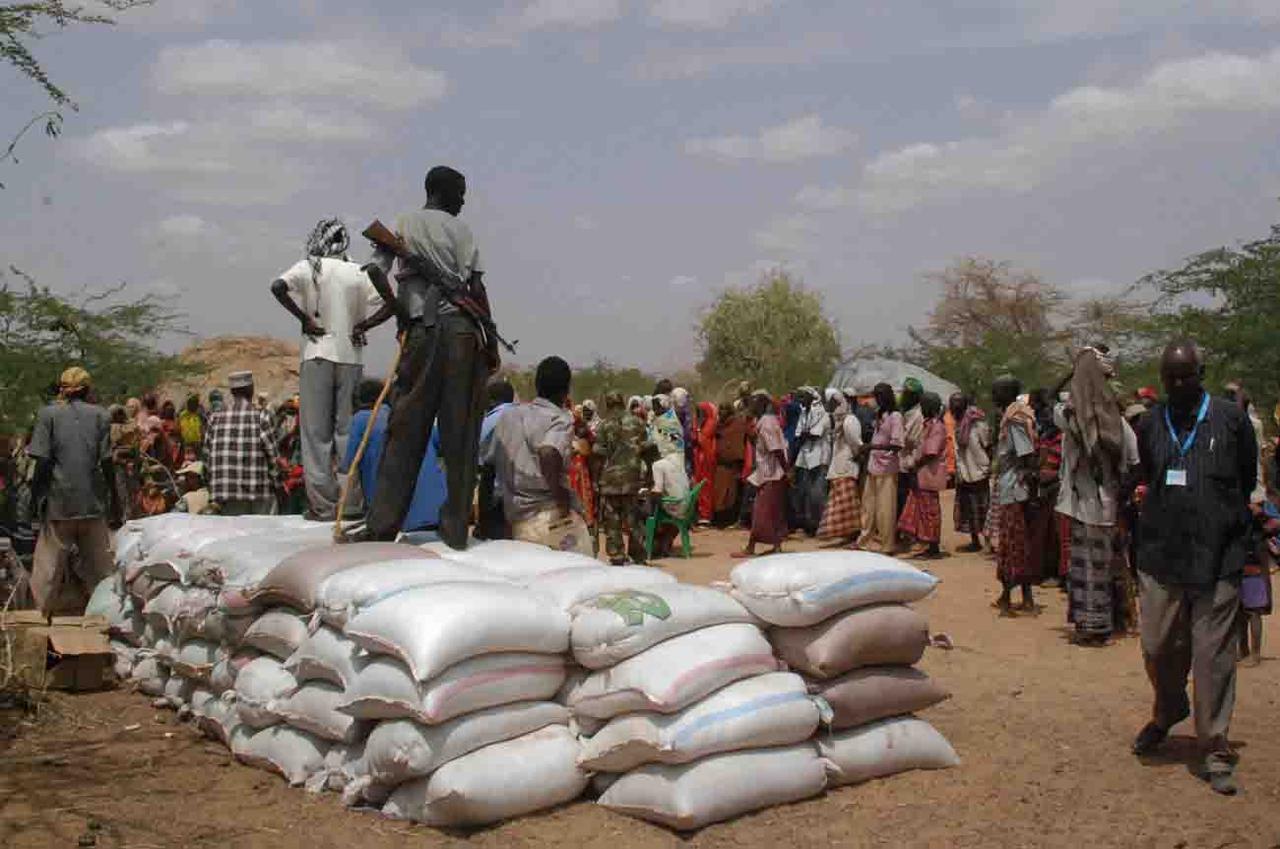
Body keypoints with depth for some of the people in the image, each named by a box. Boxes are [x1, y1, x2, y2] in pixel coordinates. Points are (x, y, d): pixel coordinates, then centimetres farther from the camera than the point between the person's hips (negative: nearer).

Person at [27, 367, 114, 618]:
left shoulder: (48, 413, -2)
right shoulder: (100, 415, 2)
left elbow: (43, 459, -7)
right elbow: (106, 460, 0)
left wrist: (36, 495, 1)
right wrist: (109, 492, 11)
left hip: (58, 501, -1)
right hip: (93, 501, 2)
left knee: (50, 563, 7)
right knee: (99, 561, 10)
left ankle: (43, 615, 11)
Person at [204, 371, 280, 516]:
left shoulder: (215, 418, 6)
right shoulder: (261, 417, -6)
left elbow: (207, 453, 8)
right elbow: (273, 455, -7)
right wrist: (274, 478, 9)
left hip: (226, 495, 4)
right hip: (259, 493, -4)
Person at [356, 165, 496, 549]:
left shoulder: (402, 225, 13)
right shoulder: (459, 228, 6)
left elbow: (375, 269, -3)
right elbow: (476, 287, -2)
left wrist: (399, 310, 5)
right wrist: (491, 341, 2)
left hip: (422, 331, 2)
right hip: (462, 331, -1)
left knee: (406, 428, 3)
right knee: (460, 430, 2)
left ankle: (383, 522, -2)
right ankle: (456, 526, 5)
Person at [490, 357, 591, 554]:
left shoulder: (508, 417, 13)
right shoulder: (560, 419, -6)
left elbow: (489, 464, 17)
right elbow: (548, 454, -26)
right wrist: (560, 495, -14)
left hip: (516, 523, 6)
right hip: (552, 518, -6)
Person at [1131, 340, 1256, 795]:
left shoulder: (1231, 419, 0)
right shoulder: (1151, 424, 7)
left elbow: (1247, 482, 9)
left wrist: (1222, 523, 10)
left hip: (1217, 558, -3)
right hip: (1161, 556, 3)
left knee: (1213, 657, 0)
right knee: (1158, 647, 9)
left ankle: (1215, 751, 11)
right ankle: (1167, 713, 38)